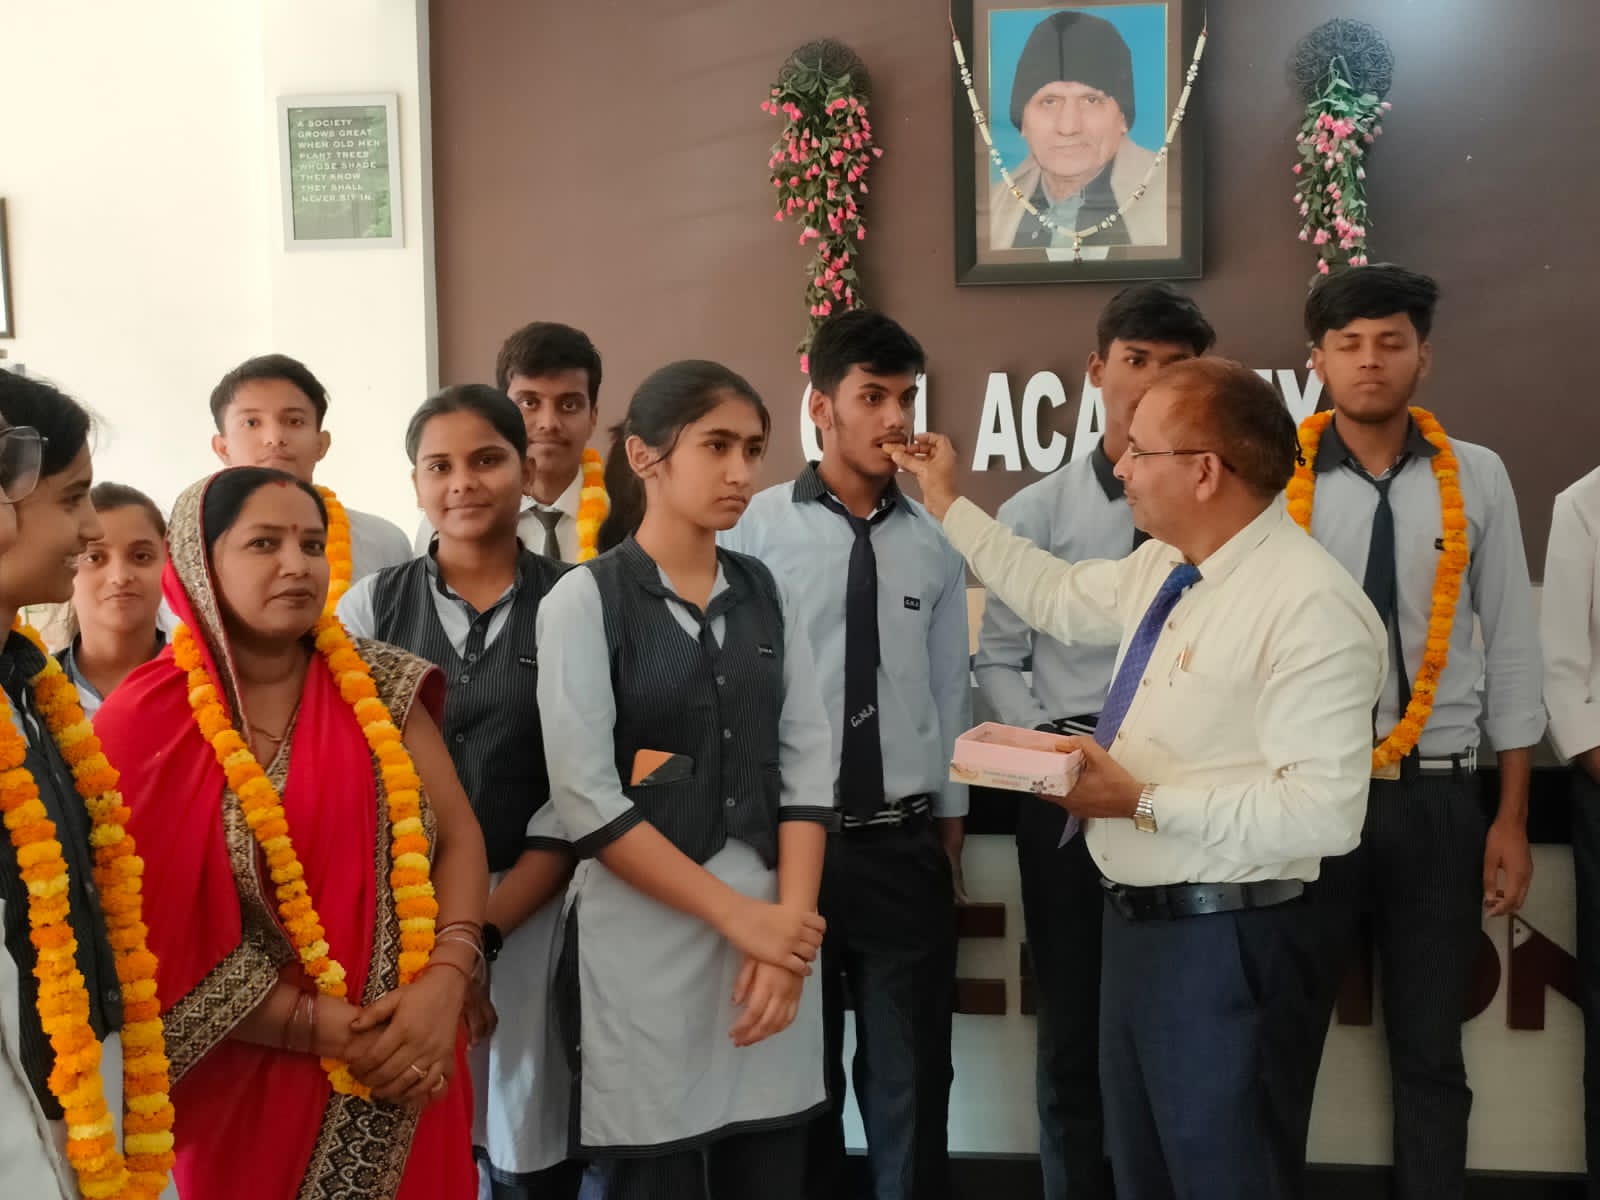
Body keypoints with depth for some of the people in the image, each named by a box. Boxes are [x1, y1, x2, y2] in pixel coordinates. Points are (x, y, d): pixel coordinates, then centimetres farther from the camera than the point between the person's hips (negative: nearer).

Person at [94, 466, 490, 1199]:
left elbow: (457, 835, -1)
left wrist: (445, 982, -16)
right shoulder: (146, 725, -8)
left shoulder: (379, 688, 1)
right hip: (242, 1084, -3)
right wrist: (307, 1022, -14)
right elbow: (142, 941, -9)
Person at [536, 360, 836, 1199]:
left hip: (772, 932, 4)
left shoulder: (767, 596, 9)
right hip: (645, 940, -4)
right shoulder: (584, 601, -5)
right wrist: (738, 916, -12)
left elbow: (805, 769, 4)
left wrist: (789, 925, -8)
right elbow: (588, 801, -12)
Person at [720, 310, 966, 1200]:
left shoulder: (936, 541, 1)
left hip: (906, 847, 2)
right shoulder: (756, 530, -7)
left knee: (912, 1078, 13)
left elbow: (951, 688, 7)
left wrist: (950, 821, 10)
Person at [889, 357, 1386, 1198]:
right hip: (1135, 921, 9)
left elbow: (1323, 811, -28)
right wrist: (946, 505, 25)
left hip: (1226, 946, -9)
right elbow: (1057, 597, 24)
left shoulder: (1310, 603, -22)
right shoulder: (1163, 566, 5)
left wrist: (1144, 802, -24)